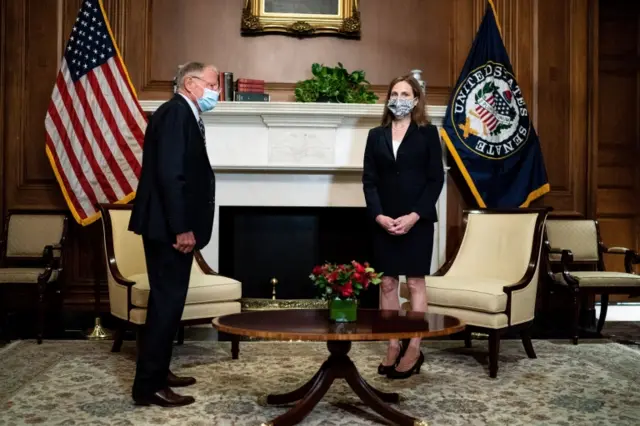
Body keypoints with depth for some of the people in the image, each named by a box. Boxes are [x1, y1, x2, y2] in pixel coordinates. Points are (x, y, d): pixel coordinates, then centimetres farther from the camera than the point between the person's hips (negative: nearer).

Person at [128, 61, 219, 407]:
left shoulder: (185, 116, 17)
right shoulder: (176, 112, -14)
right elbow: (169, 173, -23)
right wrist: (182, 228, -23)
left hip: (173, 227, 10)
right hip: (170, 228, -10)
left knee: (167, 300, 16)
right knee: (167, 301, -5)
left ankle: (157, 372, 27)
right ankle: (148, 386, 3)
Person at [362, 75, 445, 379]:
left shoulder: (428, 133, 1)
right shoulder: (376, 135, 10)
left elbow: (436, 179, -4)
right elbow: (369, 180, 5)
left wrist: (415, 216, -14)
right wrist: (378, 215, -10)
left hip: (417, 220, -3)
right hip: (384, 221, 3)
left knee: (415, 283, 1)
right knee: (387, 283, 6)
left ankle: (414, 349, 9)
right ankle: (393, 346, 16)